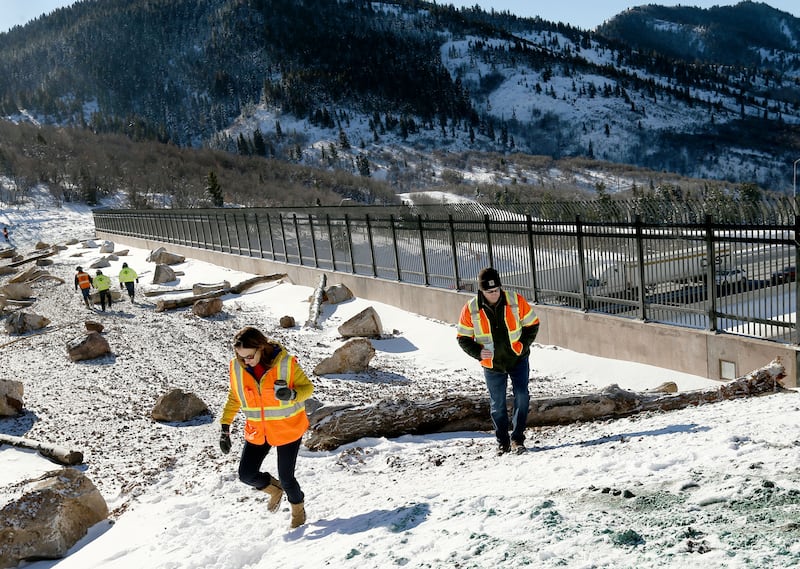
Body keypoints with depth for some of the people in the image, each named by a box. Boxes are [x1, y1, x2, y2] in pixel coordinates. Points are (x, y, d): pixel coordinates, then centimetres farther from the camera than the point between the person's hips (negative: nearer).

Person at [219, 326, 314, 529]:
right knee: (247, 474, 4)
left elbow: (307, 387, -11)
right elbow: (234, 398, 3)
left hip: (287, 429, -4)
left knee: (286, 478, 2)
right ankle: (275, 489, 36)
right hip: (257, 431, 4)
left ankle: (298, 507, 35)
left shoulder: (285, 362, -21)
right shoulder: (237, 367, -11)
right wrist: (225, 428, -1)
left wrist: (292, 394, -33)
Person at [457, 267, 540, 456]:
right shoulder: (471, 310, -12)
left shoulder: (516, 301, -12)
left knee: (521, 396, -12)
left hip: (518, 360, 0)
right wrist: (478, 352, -18)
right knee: (497, 404, 9)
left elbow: (532, 324, 0)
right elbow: (463, 338, -3)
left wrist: (523, 345, -10)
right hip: (492, 365, 1)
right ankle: (502, 442, 25)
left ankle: (517, 438, 1)